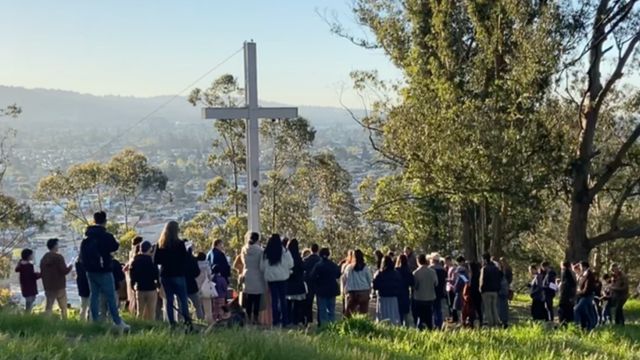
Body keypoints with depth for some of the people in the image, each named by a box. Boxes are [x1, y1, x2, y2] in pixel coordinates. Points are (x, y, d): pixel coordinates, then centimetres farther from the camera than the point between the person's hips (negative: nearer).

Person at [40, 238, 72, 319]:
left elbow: (41, 273, 13)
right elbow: (64, 271, -16)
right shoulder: (58, 257, -12)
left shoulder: (43, 258, 9)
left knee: (48, 307, 8)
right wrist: (70, 267, 3)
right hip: (59, 286, -6)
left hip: (48, 287, 6)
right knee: (63, 307, 1)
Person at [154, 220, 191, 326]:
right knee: (182, 299, 2)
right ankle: (187, 320, -7)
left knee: (168, 300, 6)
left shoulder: (160, 244, 3)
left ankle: (171, 322, 2)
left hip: (165, 275, 4)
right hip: (178, 275, -4)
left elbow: (156, 261, 6)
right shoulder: (179, 243, -10)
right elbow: (185, 259, -7)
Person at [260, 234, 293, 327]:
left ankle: (275, 320, 7)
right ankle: (284, 320, 2)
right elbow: (290, 264, -5)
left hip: (270, 278, 2)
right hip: (282, 277, -2)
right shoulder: (284, 251, -8)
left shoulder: (266, 253, -1)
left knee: (274, 298, 7)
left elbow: (262, 267, 4)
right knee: (283, 298, 4)